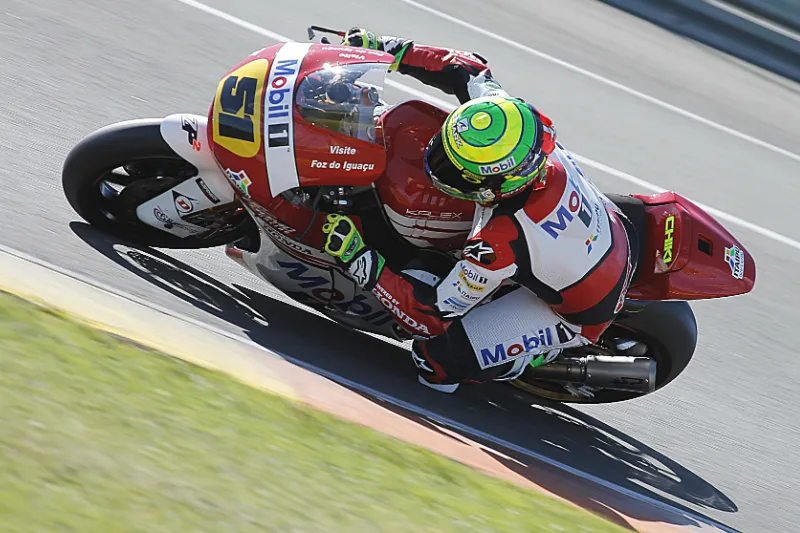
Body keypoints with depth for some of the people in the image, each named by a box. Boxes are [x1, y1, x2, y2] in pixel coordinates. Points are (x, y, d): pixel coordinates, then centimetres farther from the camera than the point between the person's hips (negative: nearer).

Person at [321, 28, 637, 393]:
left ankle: (551, 352, 8)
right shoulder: (524, 125, -27)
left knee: (438, 357, -16)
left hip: (577, 314, -7)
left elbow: (435, 314, -28)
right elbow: (469, 71, -9)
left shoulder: (498, 243, -42)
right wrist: (390, 50, -12)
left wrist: (359, 261, -28)